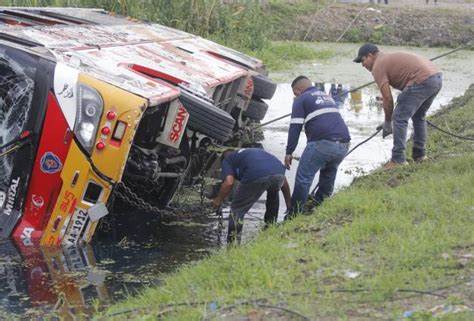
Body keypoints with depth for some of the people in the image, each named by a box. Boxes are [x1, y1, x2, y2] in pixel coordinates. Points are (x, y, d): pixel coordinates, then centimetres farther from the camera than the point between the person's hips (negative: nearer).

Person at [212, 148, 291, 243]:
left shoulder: (227, 160, 28)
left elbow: (229, 182, 7)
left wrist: (218, 200, 21)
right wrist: (289, 203, 41)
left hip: (256, 176, -5)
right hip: (279, 173, 5)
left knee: (237, 210, 11)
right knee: (273, 195, 38)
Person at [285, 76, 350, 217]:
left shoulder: (301, 99, 10)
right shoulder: (327, 97, 32)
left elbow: (295, 127, 1)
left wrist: (289, 152, 2)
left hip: (322, 142, -7)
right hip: (343, 144, 7)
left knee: (303, 178, -2)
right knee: (328, 175, 22)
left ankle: (294, 215, -4)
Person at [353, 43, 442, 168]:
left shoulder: (378, 66, 2)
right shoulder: (390, 57, 31)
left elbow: (387, 98, -1)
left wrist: (387, 123, 10)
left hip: (422, 81, -10)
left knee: (399, 118, -3)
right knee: (419, 116, 26)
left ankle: (398, 159, -4)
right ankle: (419, 154, 30)